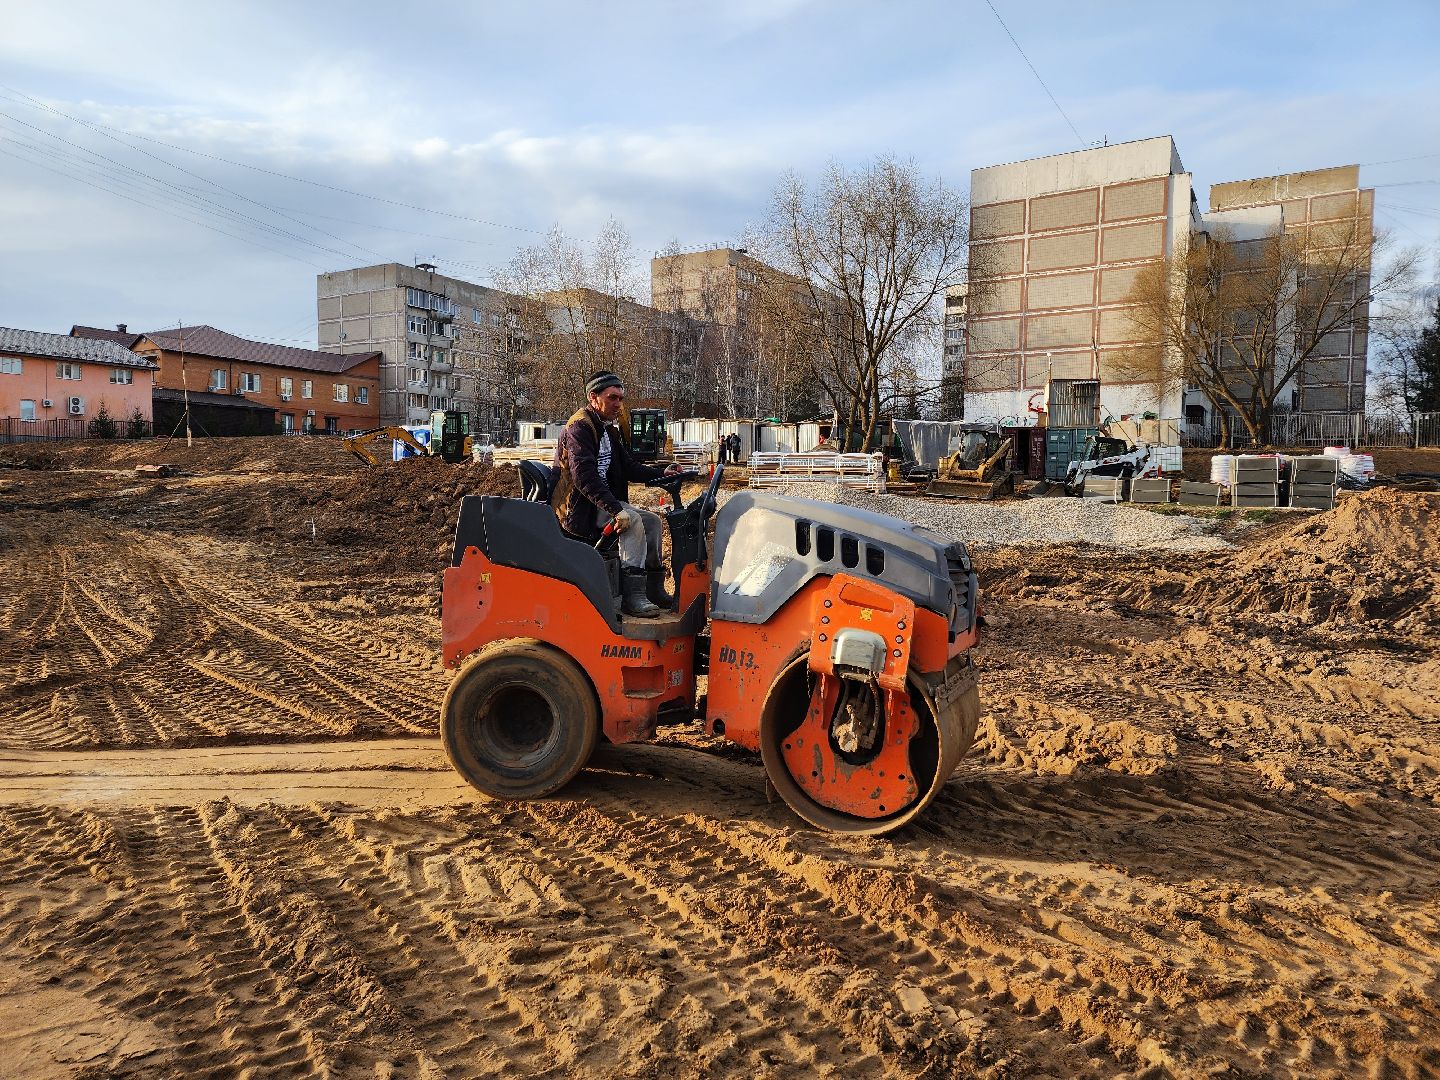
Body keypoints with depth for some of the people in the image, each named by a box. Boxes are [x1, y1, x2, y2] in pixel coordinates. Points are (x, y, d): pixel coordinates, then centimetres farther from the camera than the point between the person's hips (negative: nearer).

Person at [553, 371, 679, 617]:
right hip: (578, 507, -10)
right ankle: (632, 596, -31)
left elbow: (628, 466, 16)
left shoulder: (608, 430, 17)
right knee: (633, 521, -28)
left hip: (600, 502, 10)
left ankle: (654, 589, 9)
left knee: (652, 521, 7)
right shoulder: (579, 426, -15)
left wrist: (661, 473, 0)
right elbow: (584, 476, -28)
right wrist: (616, 509, -36)